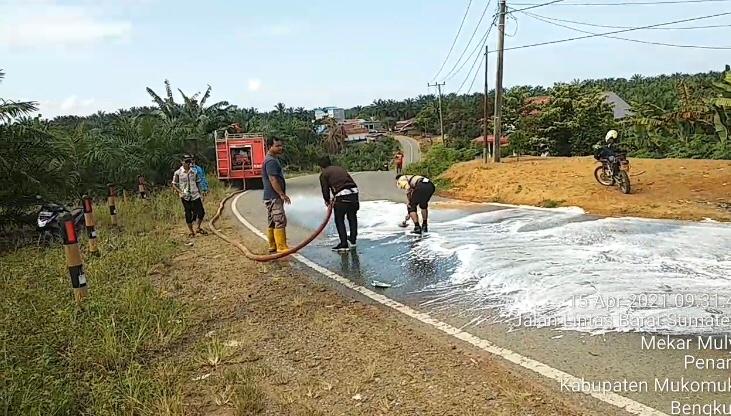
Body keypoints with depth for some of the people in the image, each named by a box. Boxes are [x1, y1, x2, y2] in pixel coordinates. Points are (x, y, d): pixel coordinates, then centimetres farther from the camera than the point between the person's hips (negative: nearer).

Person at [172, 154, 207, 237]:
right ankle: (191, 232, 15)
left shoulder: (194, 171, 5)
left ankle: (199, 228, 19)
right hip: (185, 197, -3)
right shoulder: (178, 173, -5)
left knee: (201, 212, -1)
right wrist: (181, 192, -15)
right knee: (188, 215, 3)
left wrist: (199, 193, 10)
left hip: (195, 195, 3)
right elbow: (174, 185, -1)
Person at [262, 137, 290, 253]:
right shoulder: (271, 161, -14)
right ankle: (281, 247, -13)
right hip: (274, 197, -11)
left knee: (272, 222, 12)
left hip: (270, 197, 11)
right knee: (280, 221, -12)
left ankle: (272, 246, 18)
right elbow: (273, 179, -22)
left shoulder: (272, 160, 20)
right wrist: (282, 194, -24)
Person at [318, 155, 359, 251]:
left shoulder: (324, 174, 10)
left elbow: (325, 190, 4)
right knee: (352, 217, 20)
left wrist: (328, 201, 24)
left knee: (339, 220, 9)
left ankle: (344, 244, 8)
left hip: (342, 196, -6)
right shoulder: (341, 169, 26)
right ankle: (352, 240, 30)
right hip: (354, 192, 6)